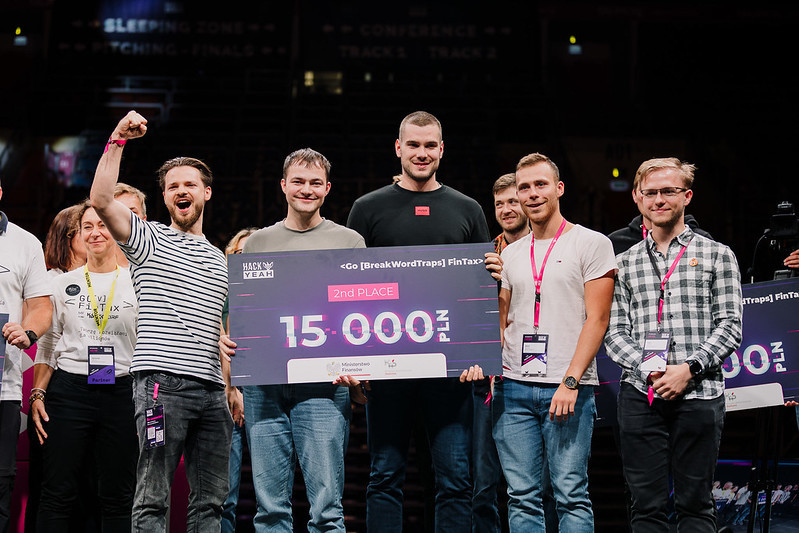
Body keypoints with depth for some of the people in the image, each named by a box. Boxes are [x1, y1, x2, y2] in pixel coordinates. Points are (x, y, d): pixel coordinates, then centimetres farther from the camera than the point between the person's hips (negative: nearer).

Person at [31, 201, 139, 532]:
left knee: (117, 498, 2)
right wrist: (37, 394, 1)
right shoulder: (64, 284, 11)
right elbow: (47, 344, 12)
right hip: (68, 390, 1)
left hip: (121, 392, 0)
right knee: (58, 495, -2)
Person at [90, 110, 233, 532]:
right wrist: (117, 140, -10)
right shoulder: (148, 239, 8)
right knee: (153, 497, -8)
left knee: (211, 498, 4)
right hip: (162, 382, -6)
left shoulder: (219, 260, 25)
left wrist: (232, 386, 19)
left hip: (212, 390, 6)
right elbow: (101, 200, -10)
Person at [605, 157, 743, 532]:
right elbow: (614, 331, 9)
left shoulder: (717, 256, 9)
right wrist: (647, 369, -9)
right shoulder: (625, 263, 14)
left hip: (698, 394, -2)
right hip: (639, 394, 2)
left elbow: (729, 326, 2)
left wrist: (689, 368, -11)